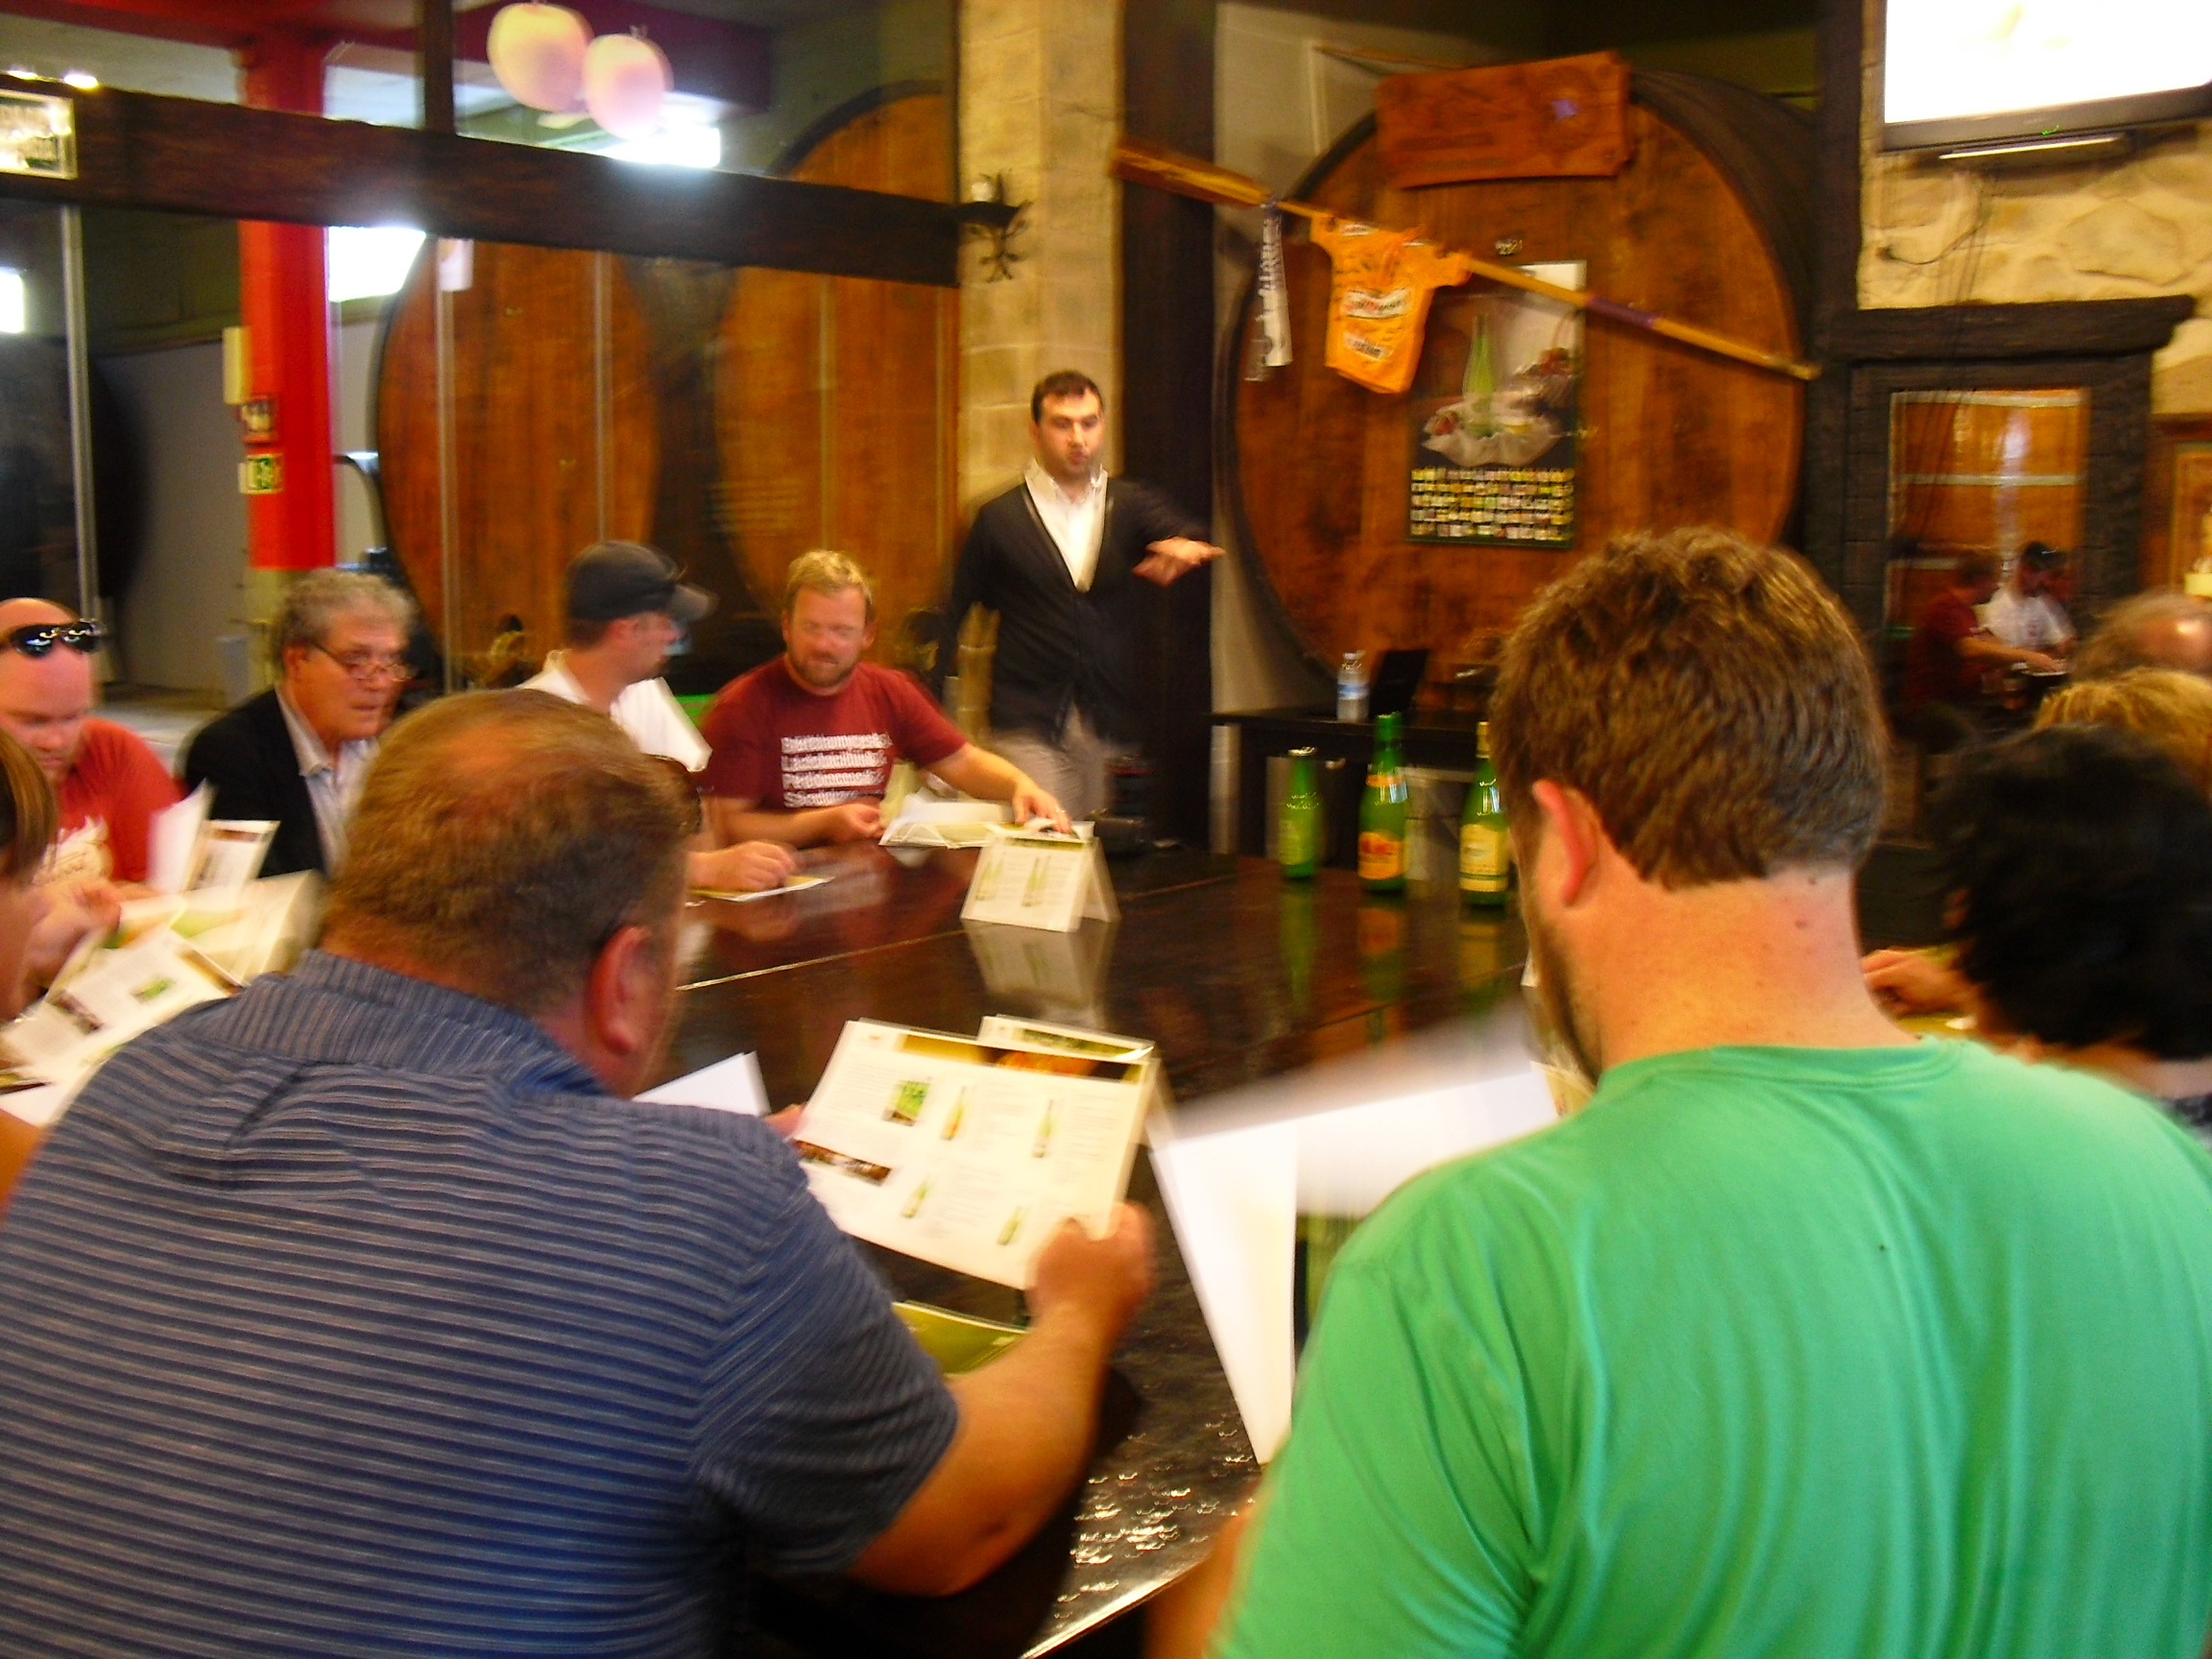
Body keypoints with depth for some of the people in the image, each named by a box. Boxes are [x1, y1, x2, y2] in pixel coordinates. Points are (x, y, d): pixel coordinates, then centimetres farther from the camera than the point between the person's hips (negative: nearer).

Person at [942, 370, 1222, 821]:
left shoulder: (1134, 505, 10)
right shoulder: (999, 519, 5)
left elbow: (1177, 529, -9)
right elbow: (953, 614, 9)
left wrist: (1188, 547, -34)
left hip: (1117, 721, 2)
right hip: (1029, 728, -2)